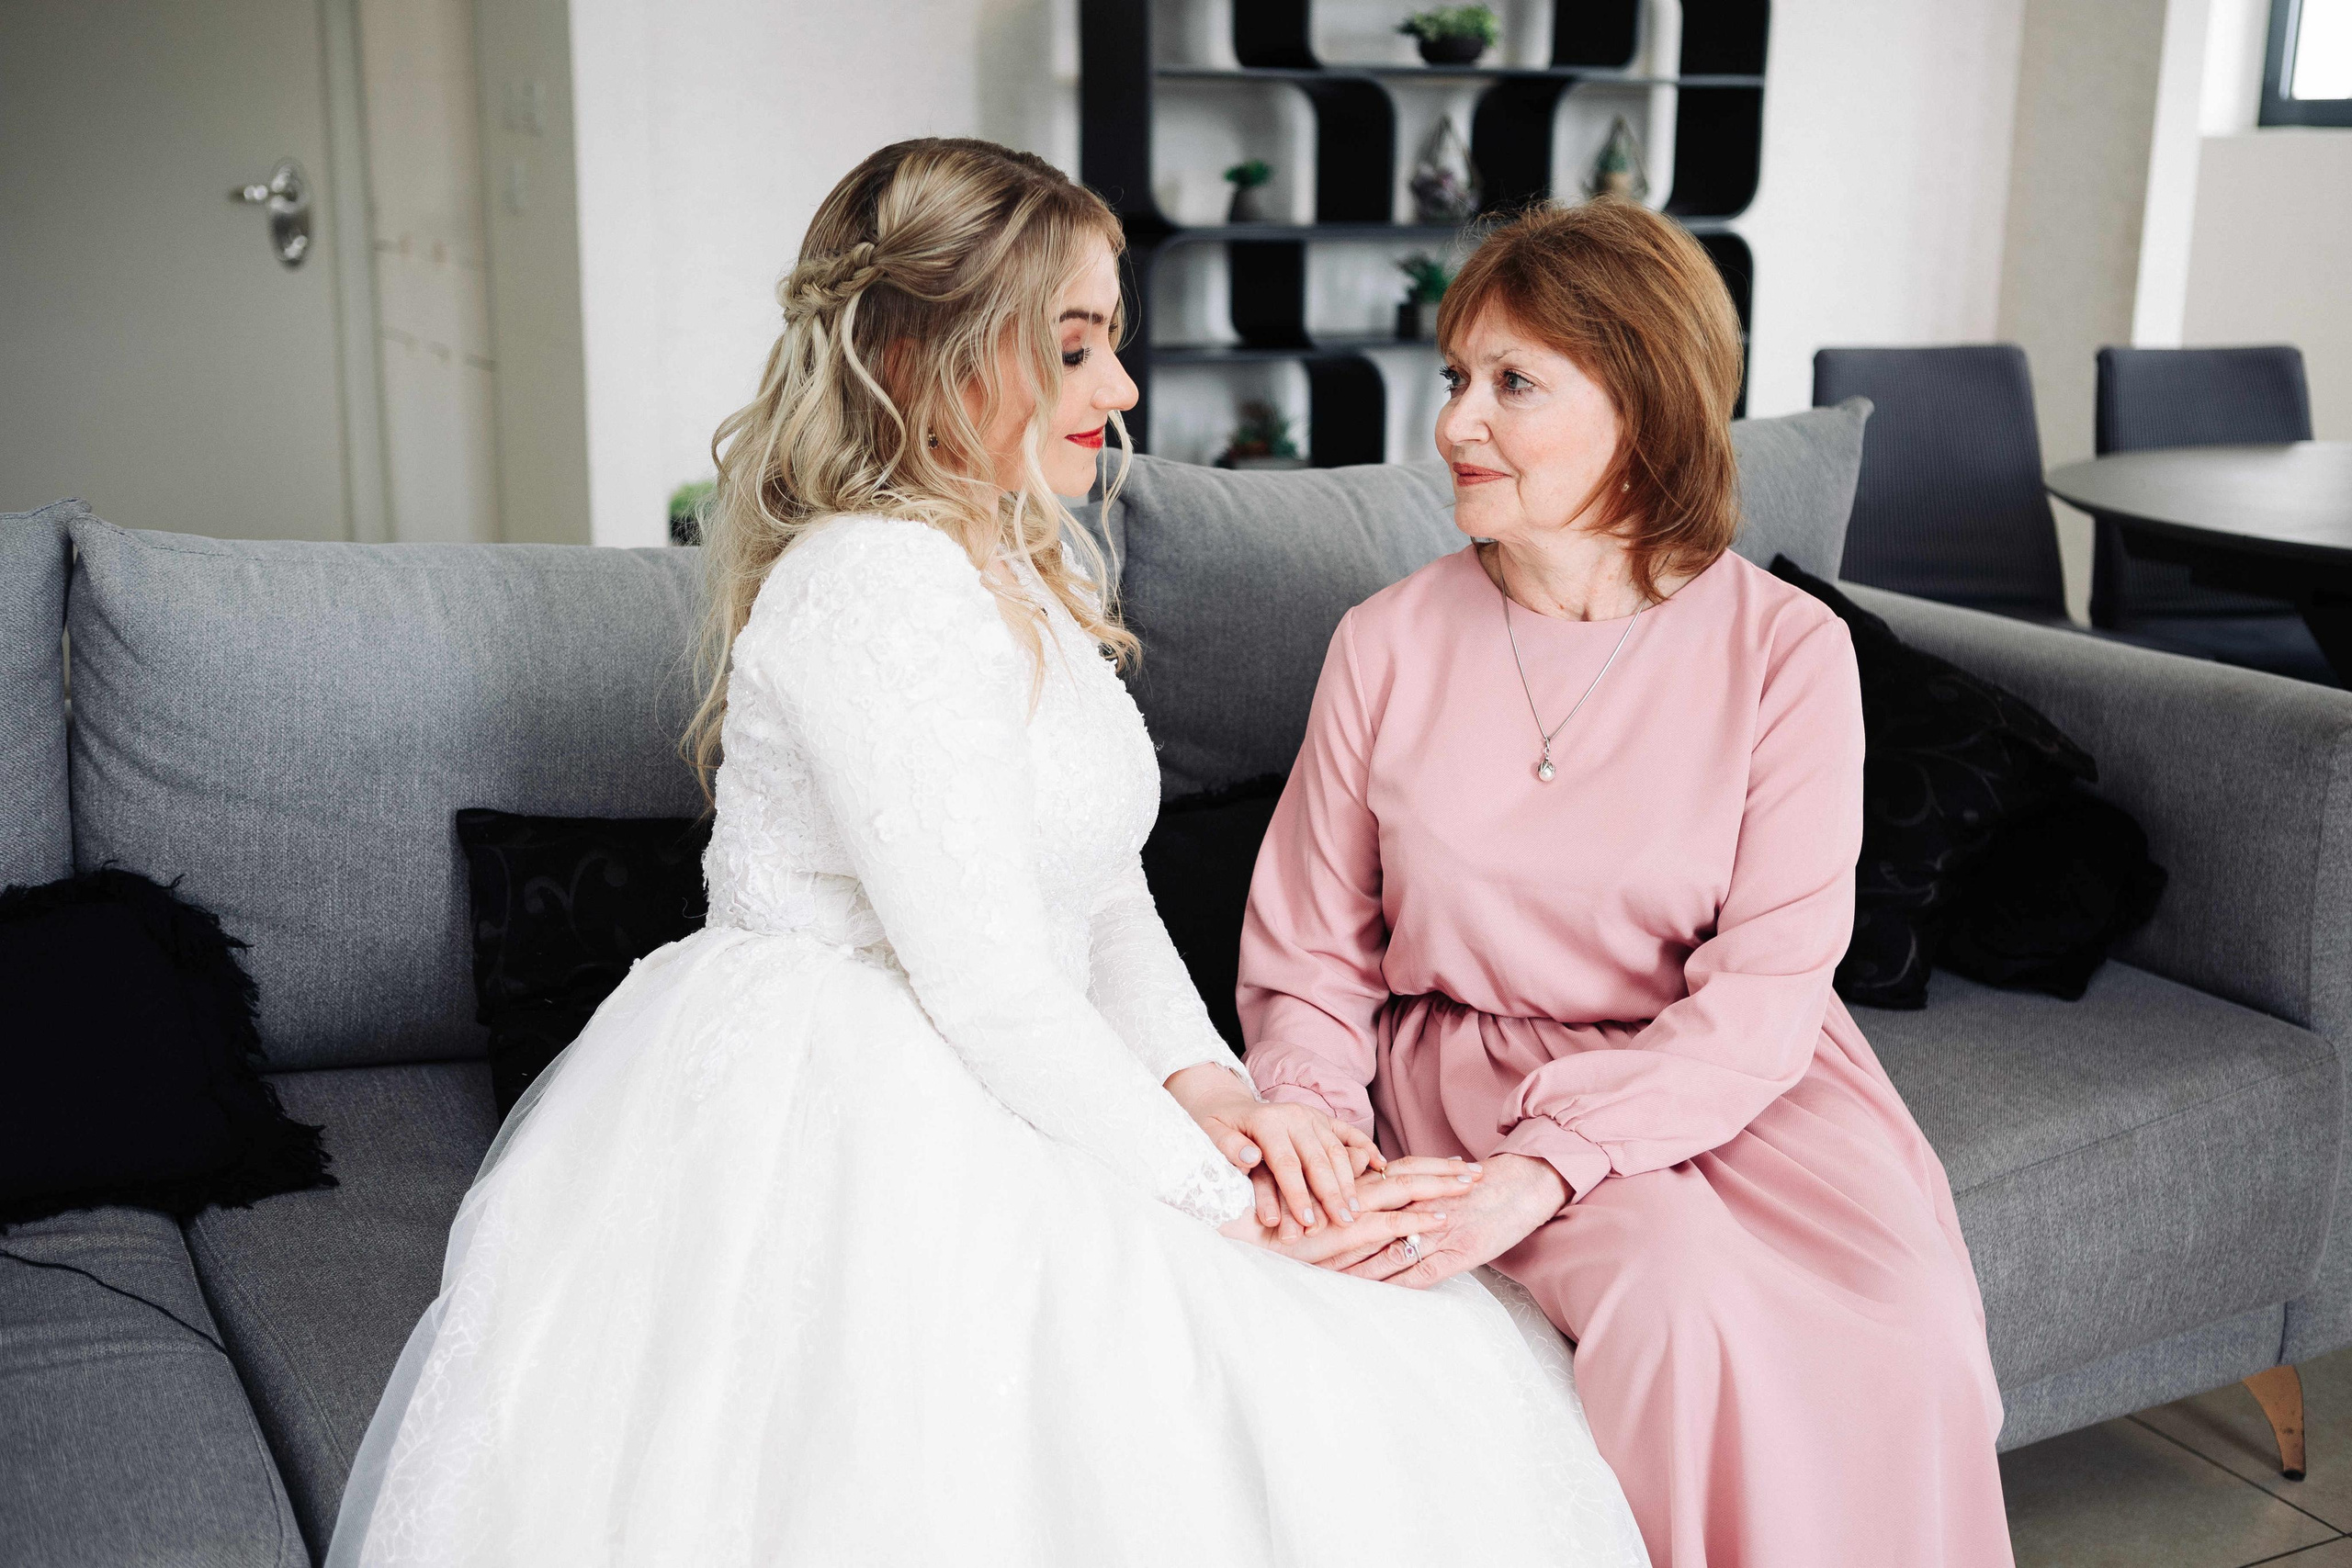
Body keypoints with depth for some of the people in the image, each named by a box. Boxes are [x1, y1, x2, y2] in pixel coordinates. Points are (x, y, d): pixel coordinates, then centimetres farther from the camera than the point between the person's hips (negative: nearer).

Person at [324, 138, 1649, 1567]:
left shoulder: (1019, 572, 14)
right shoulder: (875, 582, -19)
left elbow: (1105, 889, 11)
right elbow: (989, 985, -22)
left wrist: (1210, 1089, -6)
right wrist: (1224, 1201, -16)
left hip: (966, 1101, 10)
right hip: (833, 1138, -9)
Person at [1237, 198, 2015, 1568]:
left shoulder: (1786, 650, -9)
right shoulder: (1388, 645, -4)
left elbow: (1761, 990, -13)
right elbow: (1308, 958, 4)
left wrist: (1539, 1169, -26)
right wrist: (1316, 1123, -17)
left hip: (1727, 1072, 1)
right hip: (1468, 1056, 0)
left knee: (1903, 1312, -26)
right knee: (1684, 1290, -28)